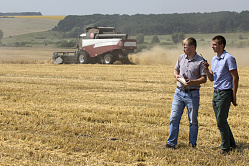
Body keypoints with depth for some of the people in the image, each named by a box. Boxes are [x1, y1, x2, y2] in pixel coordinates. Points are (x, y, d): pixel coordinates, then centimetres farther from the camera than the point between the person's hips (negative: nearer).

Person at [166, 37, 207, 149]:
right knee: (174, 118, 2)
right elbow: (176, 70, 21)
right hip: (179, 92, 4)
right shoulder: (181, 58, 8)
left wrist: (192, 82, -22)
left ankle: (192, 143, 18)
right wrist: (177, 75, -1)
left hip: (192, 94, -4)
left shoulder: (200, 61, -6)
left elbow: (204, 79, -7)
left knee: (193, 120, 5)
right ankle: (171, 142, 9)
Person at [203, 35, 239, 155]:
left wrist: (234, 96, -14)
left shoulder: (228, 58, -11)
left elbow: (235, 77, -12)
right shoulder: (214, 59, 14)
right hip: (216, 93, 8)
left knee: (221, 122, -7)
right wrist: (206, 69, -2)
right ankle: (231, 144, 25)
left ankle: (225, 147, 4)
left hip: (225, 93, -8)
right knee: (221, 121, 13)